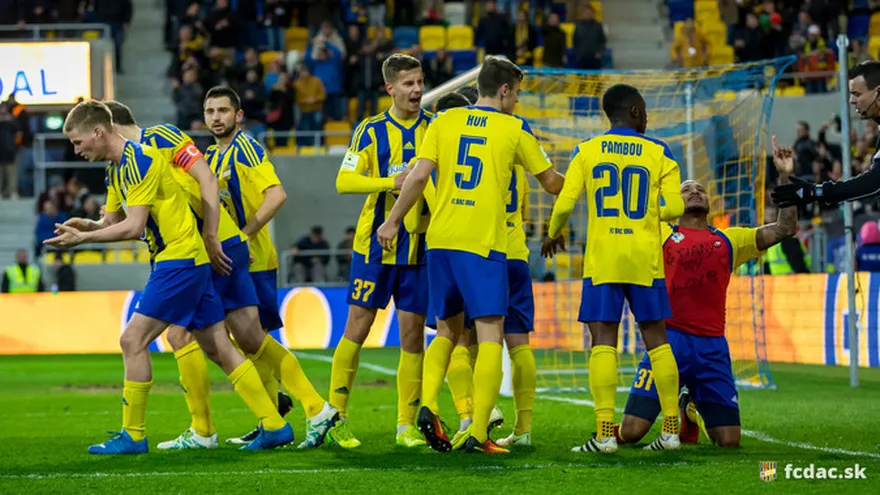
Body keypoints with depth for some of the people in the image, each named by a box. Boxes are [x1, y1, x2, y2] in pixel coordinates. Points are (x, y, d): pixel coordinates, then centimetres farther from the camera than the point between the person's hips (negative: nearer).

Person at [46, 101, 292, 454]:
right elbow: (112, 223, 18)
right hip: (185, 261, 10)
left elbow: (133, 226, -22)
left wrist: (83, 238, -19)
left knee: (133, 340, -9)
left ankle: (132, 436, -2)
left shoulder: (139, 160, -17)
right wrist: (86, 226, -3)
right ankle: (274, 426, 8)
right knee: (218, 348, 8)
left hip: (180, 259, -10)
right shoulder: (115, 169, 15)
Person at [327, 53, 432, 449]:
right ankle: (336, 416, 9)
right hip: (375, 243, -2)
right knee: (357, 328, -1)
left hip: (420, 247, 2)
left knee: (412, 334, 1)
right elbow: (344, 181, -8)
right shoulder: (371, 131, -1)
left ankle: (406, 425, 9)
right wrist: (391, 182, -21)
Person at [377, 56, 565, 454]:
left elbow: (419, 175, -1)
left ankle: (428, 406, -3)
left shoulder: (444, 121, 9)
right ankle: (478, 434, -12)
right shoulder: (514, 129, 3)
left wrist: (393, 221, 6)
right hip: (484, 242, -4)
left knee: (448, 332, 18)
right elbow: (551, 182, 12)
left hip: (440, 240, 4)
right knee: (490, 336, -3)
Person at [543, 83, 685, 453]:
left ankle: (605, 433, -10)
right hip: (645, 257, 1)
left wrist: (553, 235, 17)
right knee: (656, 340, 8)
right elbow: (674, 208, -2)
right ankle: (671, 429, 8)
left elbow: (564, 204, -2)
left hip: (602, 258, -1)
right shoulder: (659, 153, 3)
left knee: (603, 341, -2)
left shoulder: (586, 151, 2)